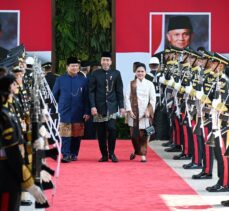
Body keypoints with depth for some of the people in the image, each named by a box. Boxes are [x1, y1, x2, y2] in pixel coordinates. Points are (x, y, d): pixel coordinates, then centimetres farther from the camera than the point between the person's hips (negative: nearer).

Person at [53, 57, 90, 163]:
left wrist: (87, 112, -1)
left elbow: (87, 98, 4)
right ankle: (66, 155, -6)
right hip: (64, 113, -1)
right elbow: (54, 96, 9)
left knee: (77, 135, 7)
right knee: (65, 135, -6)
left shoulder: (83, 80, 5)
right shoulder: (60, 80, 4)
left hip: (78, 114, 1)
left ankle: (74, 154, 17)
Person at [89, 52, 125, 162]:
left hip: (112, 106, -1)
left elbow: (119, 91, 6)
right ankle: (104, 155, 13)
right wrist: (93, 106, -7)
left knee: (112, 128, -15)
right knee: (101, 132, 3)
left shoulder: (116, 73, 5)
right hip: (99, 107, 1)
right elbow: (91, 91, 2)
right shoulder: (95, 74, 4)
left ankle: (111, 153, 0)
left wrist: (121, 106, 1)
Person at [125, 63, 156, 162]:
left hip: (145, 113, -1)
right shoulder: (132, 84, 6)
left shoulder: (149, 84, 5)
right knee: (133, 134, 0)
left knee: (143, 134, -2)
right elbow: (127, 97, 2)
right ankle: (136, 151, 25)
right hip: (134, 113, 1)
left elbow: (153, 99, 3)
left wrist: (149, 111, -8)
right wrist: (129, 110, -8)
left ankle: (143, 154, 6)